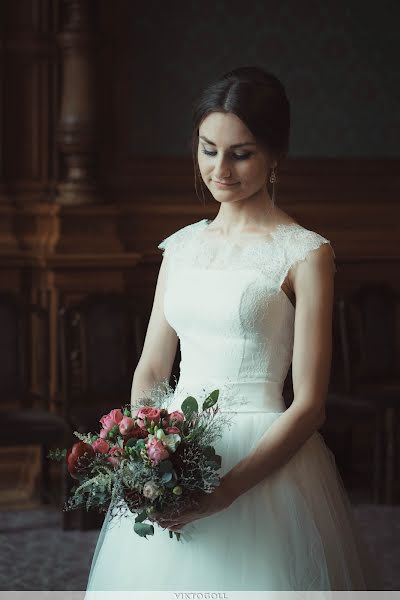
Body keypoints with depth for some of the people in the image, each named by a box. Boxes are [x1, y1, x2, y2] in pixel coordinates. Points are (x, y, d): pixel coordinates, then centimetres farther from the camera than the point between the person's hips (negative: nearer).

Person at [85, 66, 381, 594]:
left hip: (263, 460, -5)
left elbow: (308, 406, -11)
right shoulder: (182, 245, 10)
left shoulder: (305, 254, -7)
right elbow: (151, 370, 11)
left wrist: (227, 489, -21)